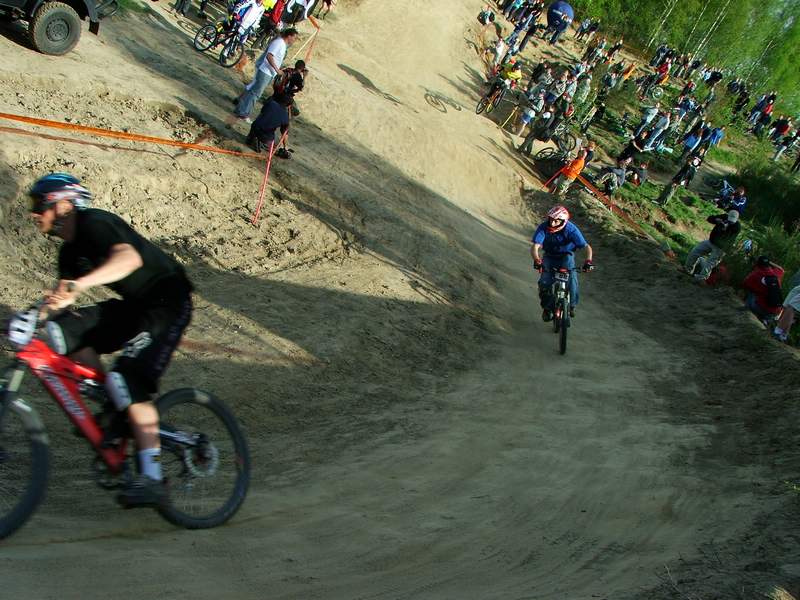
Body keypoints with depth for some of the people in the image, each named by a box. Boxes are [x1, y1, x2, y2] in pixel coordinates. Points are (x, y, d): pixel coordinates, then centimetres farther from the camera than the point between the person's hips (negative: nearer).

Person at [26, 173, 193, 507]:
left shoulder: (94, 224, -18)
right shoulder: (70, 252, 11)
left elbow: (129, 258, -39)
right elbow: (62, 299, 11)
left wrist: (79, 284, -52)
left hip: (167, 303, -9)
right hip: (134, 305, 9)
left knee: (128, 380, -23)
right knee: (62, 329, -7)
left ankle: (152, 480, -20)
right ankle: (114, 406, -1)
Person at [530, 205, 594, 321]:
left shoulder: (570, 229, -27)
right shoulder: (543, 228, -25)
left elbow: (586, 247, -28)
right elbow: (535, 247, -32)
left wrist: (588, 260, -46)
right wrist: (537, 260, -51)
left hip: (566, 256, -1)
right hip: (549, 256, 1)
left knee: (571, 278, -24)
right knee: (544, 283, -18)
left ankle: (572, 305, 0)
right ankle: (547, 308, 6)